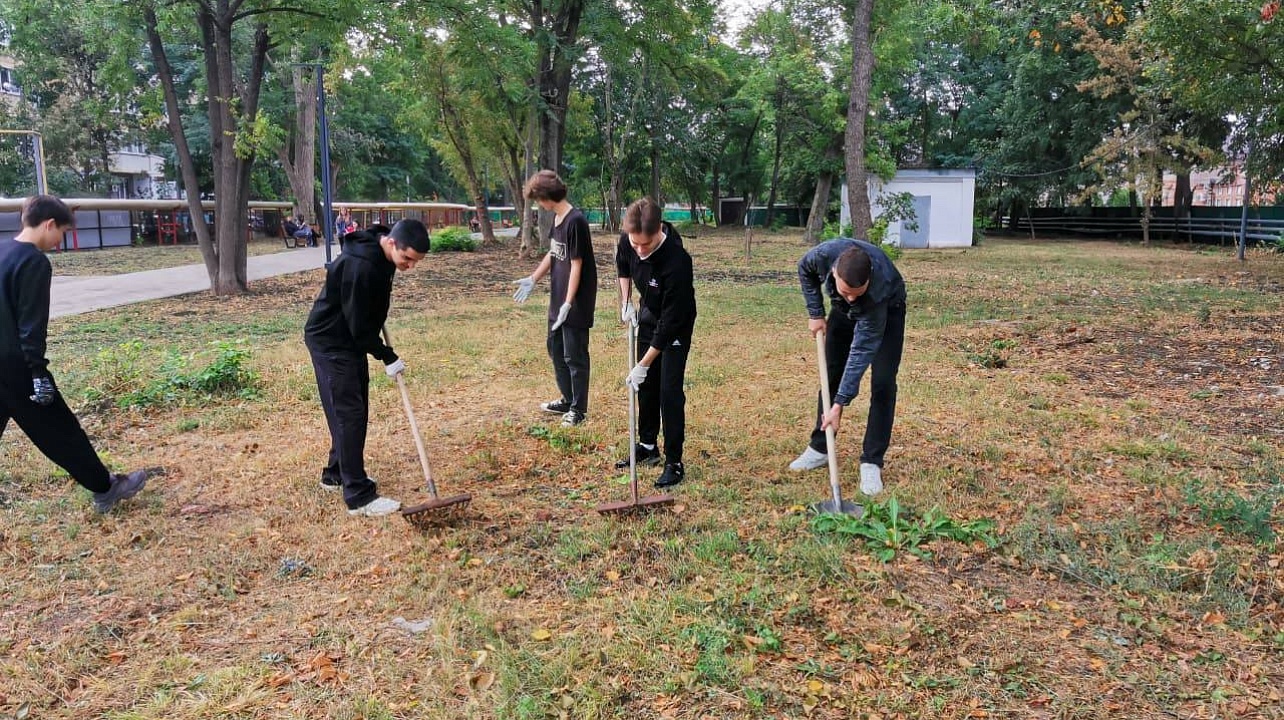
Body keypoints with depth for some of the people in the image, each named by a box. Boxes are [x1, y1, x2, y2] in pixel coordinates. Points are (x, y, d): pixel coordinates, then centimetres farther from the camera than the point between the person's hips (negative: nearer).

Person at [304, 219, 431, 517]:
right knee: (348, 413, -10)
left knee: (356, 411, 15)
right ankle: (359, 496, -7)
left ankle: (336, 475, 31)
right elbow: (359, 325, -25)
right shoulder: (360, 266, -31)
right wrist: (388, 358, -16)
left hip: (350, 338, 9)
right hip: (330, 341, -9)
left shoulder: (381, 253, -1)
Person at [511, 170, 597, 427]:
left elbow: (576, 265, -21)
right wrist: (533, 280, 23)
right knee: (556, 349, 19)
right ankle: (567, 400, 34)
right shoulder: (557, 217, 7)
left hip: (576, 303, -10)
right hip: (558, 300, 10)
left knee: (574, 356, 1)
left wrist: (568, 304, -21)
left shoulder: (575, 221, -20)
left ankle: (579, 410, 15)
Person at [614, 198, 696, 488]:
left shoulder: (676, 261, -39)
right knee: (646, 384, 14)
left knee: (669, 390, -10)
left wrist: (643, 364, -30)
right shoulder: (628, 241, -20)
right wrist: (626, 304, 1)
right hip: (648, 316, 6)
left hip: (676, 326, -6)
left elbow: (670, 320, -33)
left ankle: (674, 462, 0)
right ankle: (648, 446, 29)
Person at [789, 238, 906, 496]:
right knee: (830, 376, 7)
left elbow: (862, 350, -39)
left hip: (886, 310, -4)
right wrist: (815, 313, -10)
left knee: (882, 383, -15)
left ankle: (871, 462, -6)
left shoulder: (880, 286, -44)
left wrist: (839, 404, -39)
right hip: (843, 311, 4)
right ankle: (819, 448, 21)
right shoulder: (824, 254, -38)